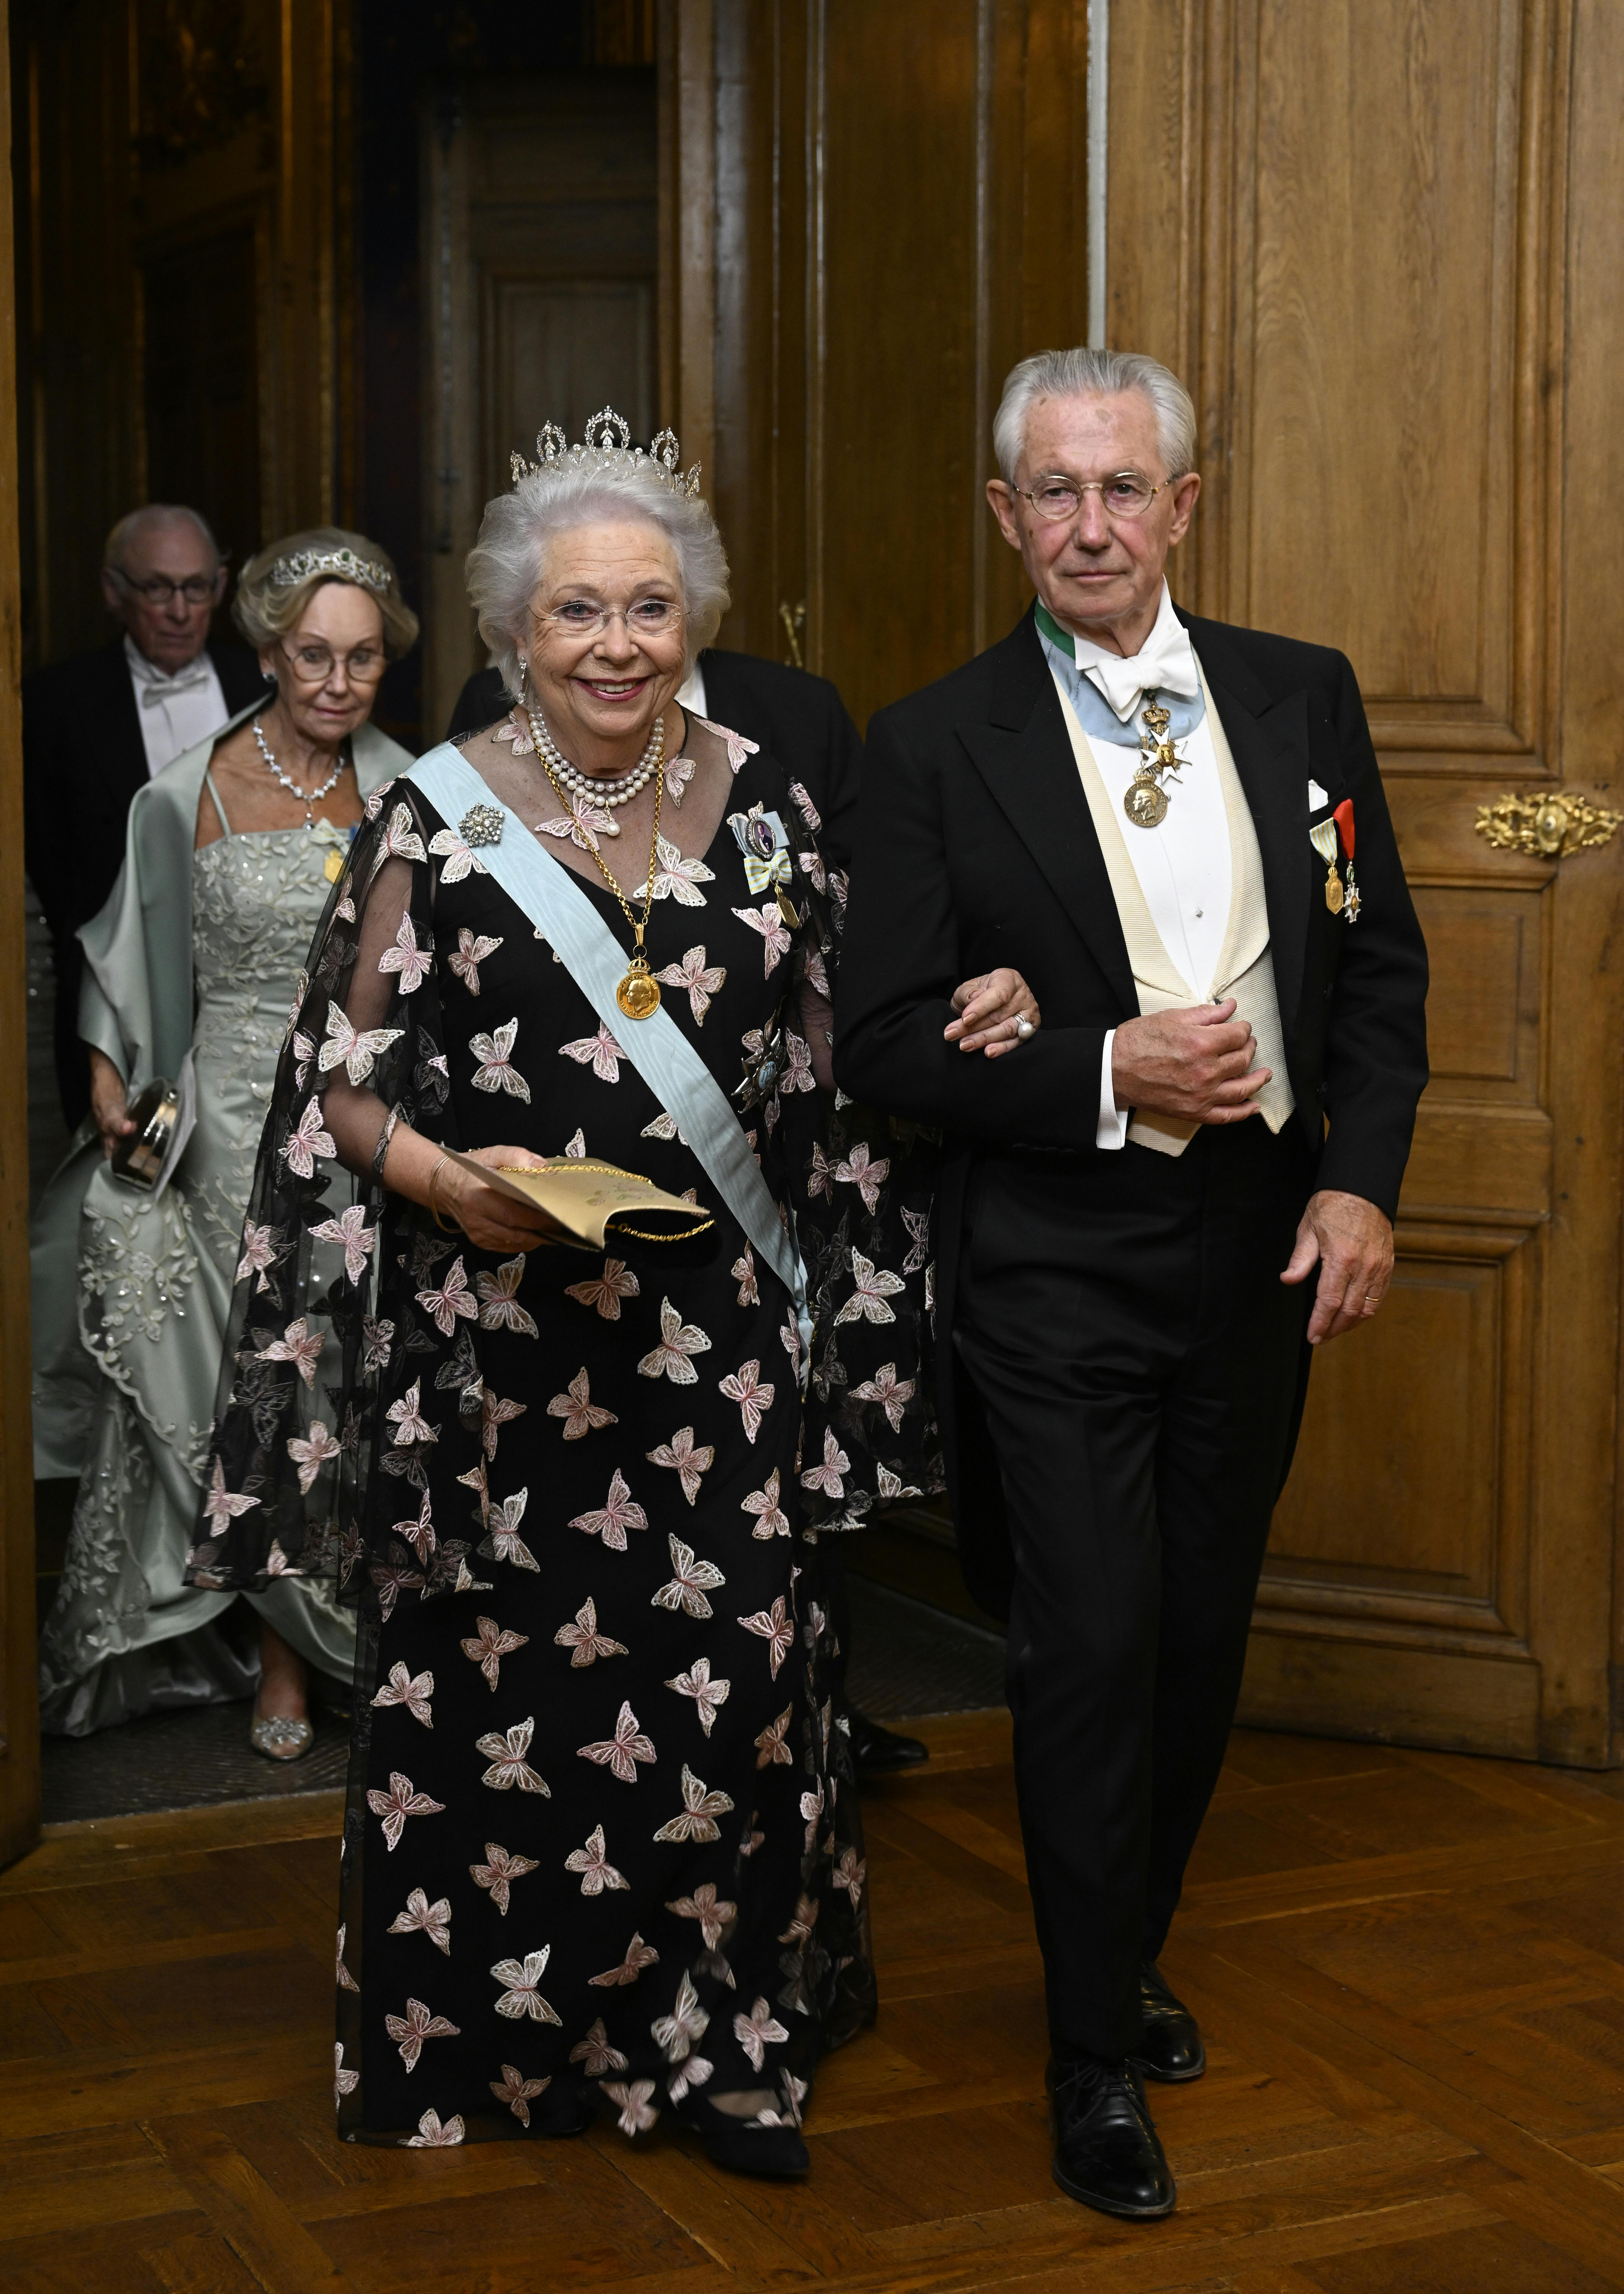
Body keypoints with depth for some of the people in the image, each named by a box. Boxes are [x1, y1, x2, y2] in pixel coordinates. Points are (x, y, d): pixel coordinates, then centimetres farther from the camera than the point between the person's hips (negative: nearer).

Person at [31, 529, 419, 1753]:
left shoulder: (404, 794, 4)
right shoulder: (191, 795, -1)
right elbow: (140, 971, 7)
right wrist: (113, 1080, -7)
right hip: (243, 1129, -1)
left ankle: (380, 1630, 20)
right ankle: (285, 1656, 19)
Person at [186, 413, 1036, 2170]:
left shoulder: (756, 800, 6)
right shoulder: (440, 819, -4)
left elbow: (821, 1050, 15)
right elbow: (345, 1081, -1)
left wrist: (966, 1018, -2)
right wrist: (452, 1179, -18)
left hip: (715, 1333, 3)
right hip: (500, 1338, -2)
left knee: (733, 1670, 3)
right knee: (503, 1675, 5)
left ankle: (719, 2029, 22)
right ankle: (498, 2034, 25)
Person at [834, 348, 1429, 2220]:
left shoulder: (1303, 699, 4)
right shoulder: (935, 748, -6)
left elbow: (1380, 959, 7)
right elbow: (881, 1039, -7)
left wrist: (1360, 1178, -6)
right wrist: (1106, 1073, -19)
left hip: (1261, 1255, 4)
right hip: (1056, 1272, -4)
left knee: (1202, 1639, 15)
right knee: (1093, 1650, -3)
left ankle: (1130, 1948, 38)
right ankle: (1096, 2056, 14)